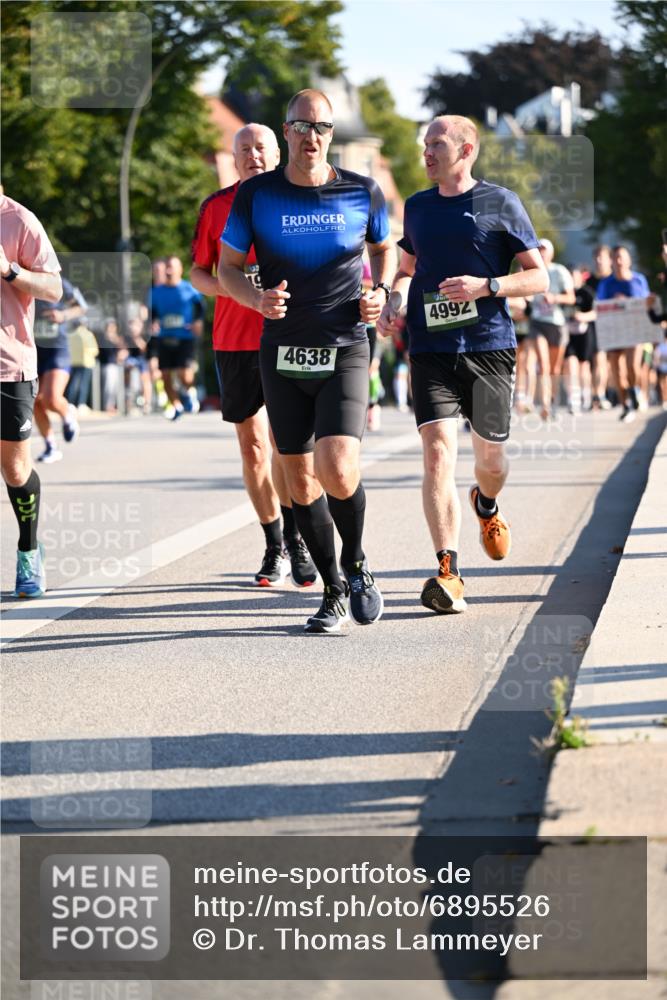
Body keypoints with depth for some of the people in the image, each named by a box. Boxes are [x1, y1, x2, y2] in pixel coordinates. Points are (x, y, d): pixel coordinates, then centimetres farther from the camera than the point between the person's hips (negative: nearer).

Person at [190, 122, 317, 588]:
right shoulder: (216, 207, 7)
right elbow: (198, 271, 11)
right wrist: (228, 287, -9)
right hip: (234, 338, 3)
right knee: (251, 442, 5)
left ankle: (296, 538, 0)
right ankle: (275, 547, 15)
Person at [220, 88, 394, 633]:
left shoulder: (364, 193, 0)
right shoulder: (255, 195, 0)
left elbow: (383, 248, 19)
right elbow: (228, 267, 8)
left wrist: (380, 292, 0)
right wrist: (257, 298, -12)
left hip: (345, 349, -2)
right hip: (283, 353, 2)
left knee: (338, 471, -19)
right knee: (300, 480, 5)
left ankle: (357, 565, 10)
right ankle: (335, 592, 22)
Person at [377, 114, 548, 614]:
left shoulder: (500, 203, 0)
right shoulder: (417, 207, 11)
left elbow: (539, 277, 1)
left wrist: (486, 286, -15)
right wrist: (394, 303, 5)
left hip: (489, 347, -1)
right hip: (431, 349, 2)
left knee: (490, 456, 10)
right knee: (438, 453, -15)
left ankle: (486, 505, 48)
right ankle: (448, 573, -20)